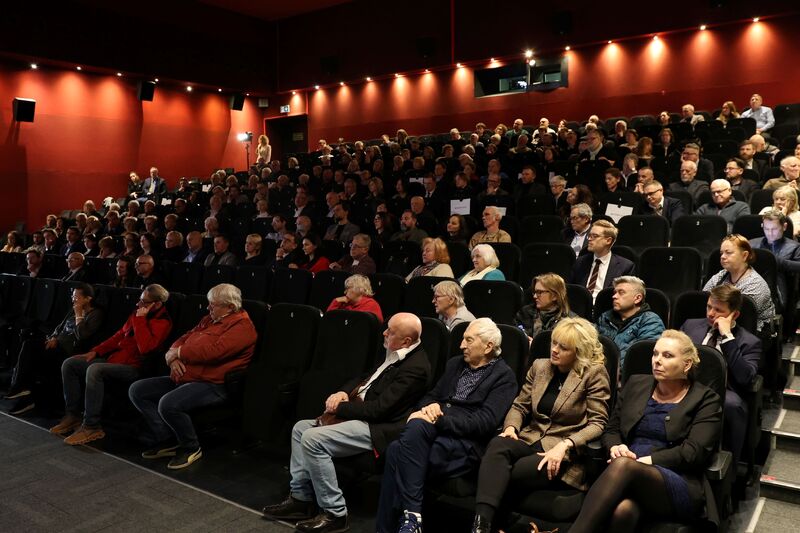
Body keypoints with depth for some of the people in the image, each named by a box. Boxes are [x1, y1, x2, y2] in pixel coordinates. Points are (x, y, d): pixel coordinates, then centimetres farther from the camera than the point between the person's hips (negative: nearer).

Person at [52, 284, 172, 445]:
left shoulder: (162, 322, -12)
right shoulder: (138, 313, 13)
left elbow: (145, 347, -26)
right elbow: (119, 335, 20)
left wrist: (140, 319, -20)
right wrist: (96, 351, 11)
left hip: (133, 367, -10)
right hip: (114, 358, 10)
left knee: (94, 370, -33)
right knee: (69, 364, 4)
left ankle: (91, 427, -24)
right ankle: (72, 415, 9)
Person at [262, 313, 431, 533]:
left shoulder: (416, 366, -21)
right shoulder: (396, 355, 10)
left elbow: (378, 409, -24)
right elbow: (364, 378, 20)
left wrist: (339, 407, -13)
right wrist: (343, 392, -1)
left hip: (378, 427, -11)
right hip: (362, 413, 11)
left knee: (313, 439, -23)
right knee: (301, 428, 8)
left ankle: (335, 513, -11)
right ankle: (301, 498, 12)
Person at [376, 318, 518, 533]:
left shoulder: (503, 376, 0)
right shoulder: (455, 364, 22)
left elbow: (485, 423, -12)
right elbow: (431, 395, 23)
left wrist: (438, 419, -17)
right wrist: (429, 407, -3)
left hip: (466, 443, -6)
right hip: (437, 431, 6)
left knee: (399, 453, -30)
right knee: (396, 449, -27)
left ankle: (412, 515, -18)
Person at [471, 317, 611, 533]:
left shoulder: (594, 373, -4)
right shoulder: (539, 366, 12)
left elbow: (598, 424, -9)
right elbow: (519, 404, 16)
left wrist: (564, 445, -22)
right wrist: (511, 427, -7)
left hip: (568, 452, -4)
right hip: (532, 439, 5)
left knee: (513, 473, -32)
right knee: (497, 445, -31)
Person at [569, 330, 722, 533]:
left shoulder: (705, 399, 8)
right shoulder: (636, 384, 19)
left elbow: (694, 452, -5)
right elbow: (611, 430, 19)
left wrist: (647, 460, -15)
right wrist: (616, 447, -5)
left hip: (678, 485, -2)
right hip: (629, 478, 3)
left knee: (623, 466, -38)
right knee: (622, 511, -38)